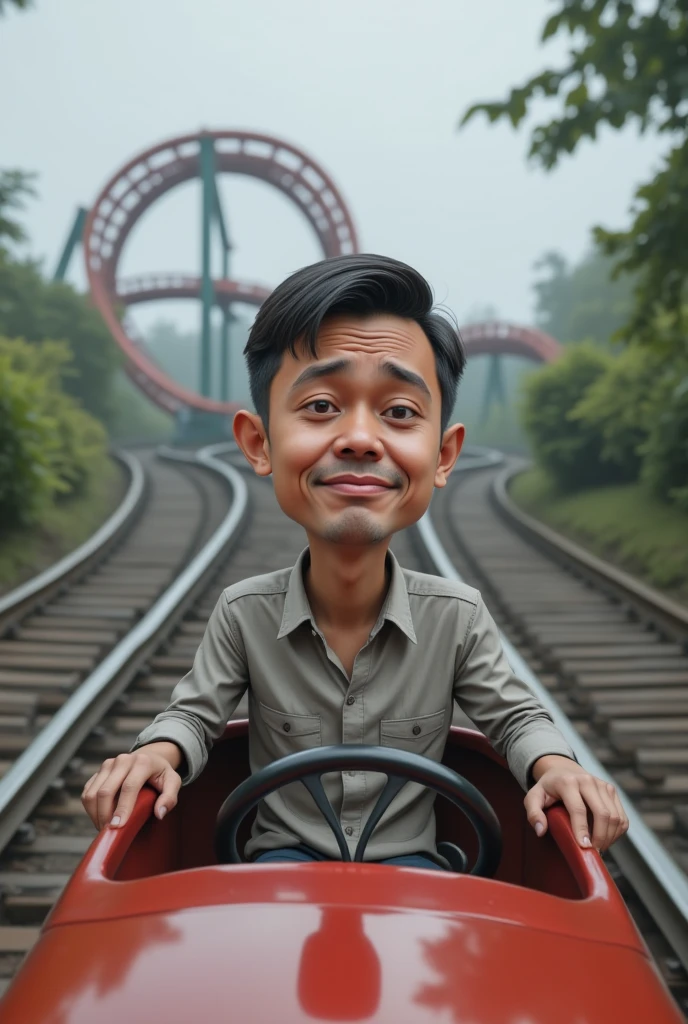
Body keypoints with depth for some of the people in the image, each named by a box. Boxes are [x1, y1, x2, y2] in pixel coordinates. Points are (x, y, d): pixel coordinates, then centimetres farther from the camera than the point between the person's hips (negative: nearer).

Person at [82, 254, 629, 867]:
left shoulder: (458, 616, -12)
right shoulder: (244, 614, -12)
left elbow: (516, 718, 2)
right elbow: (196, 714, 2)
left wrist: (554, 766, -20)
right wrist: (159, 752, -21)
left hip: (406, 859, 2)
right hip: (284, 852, -1)